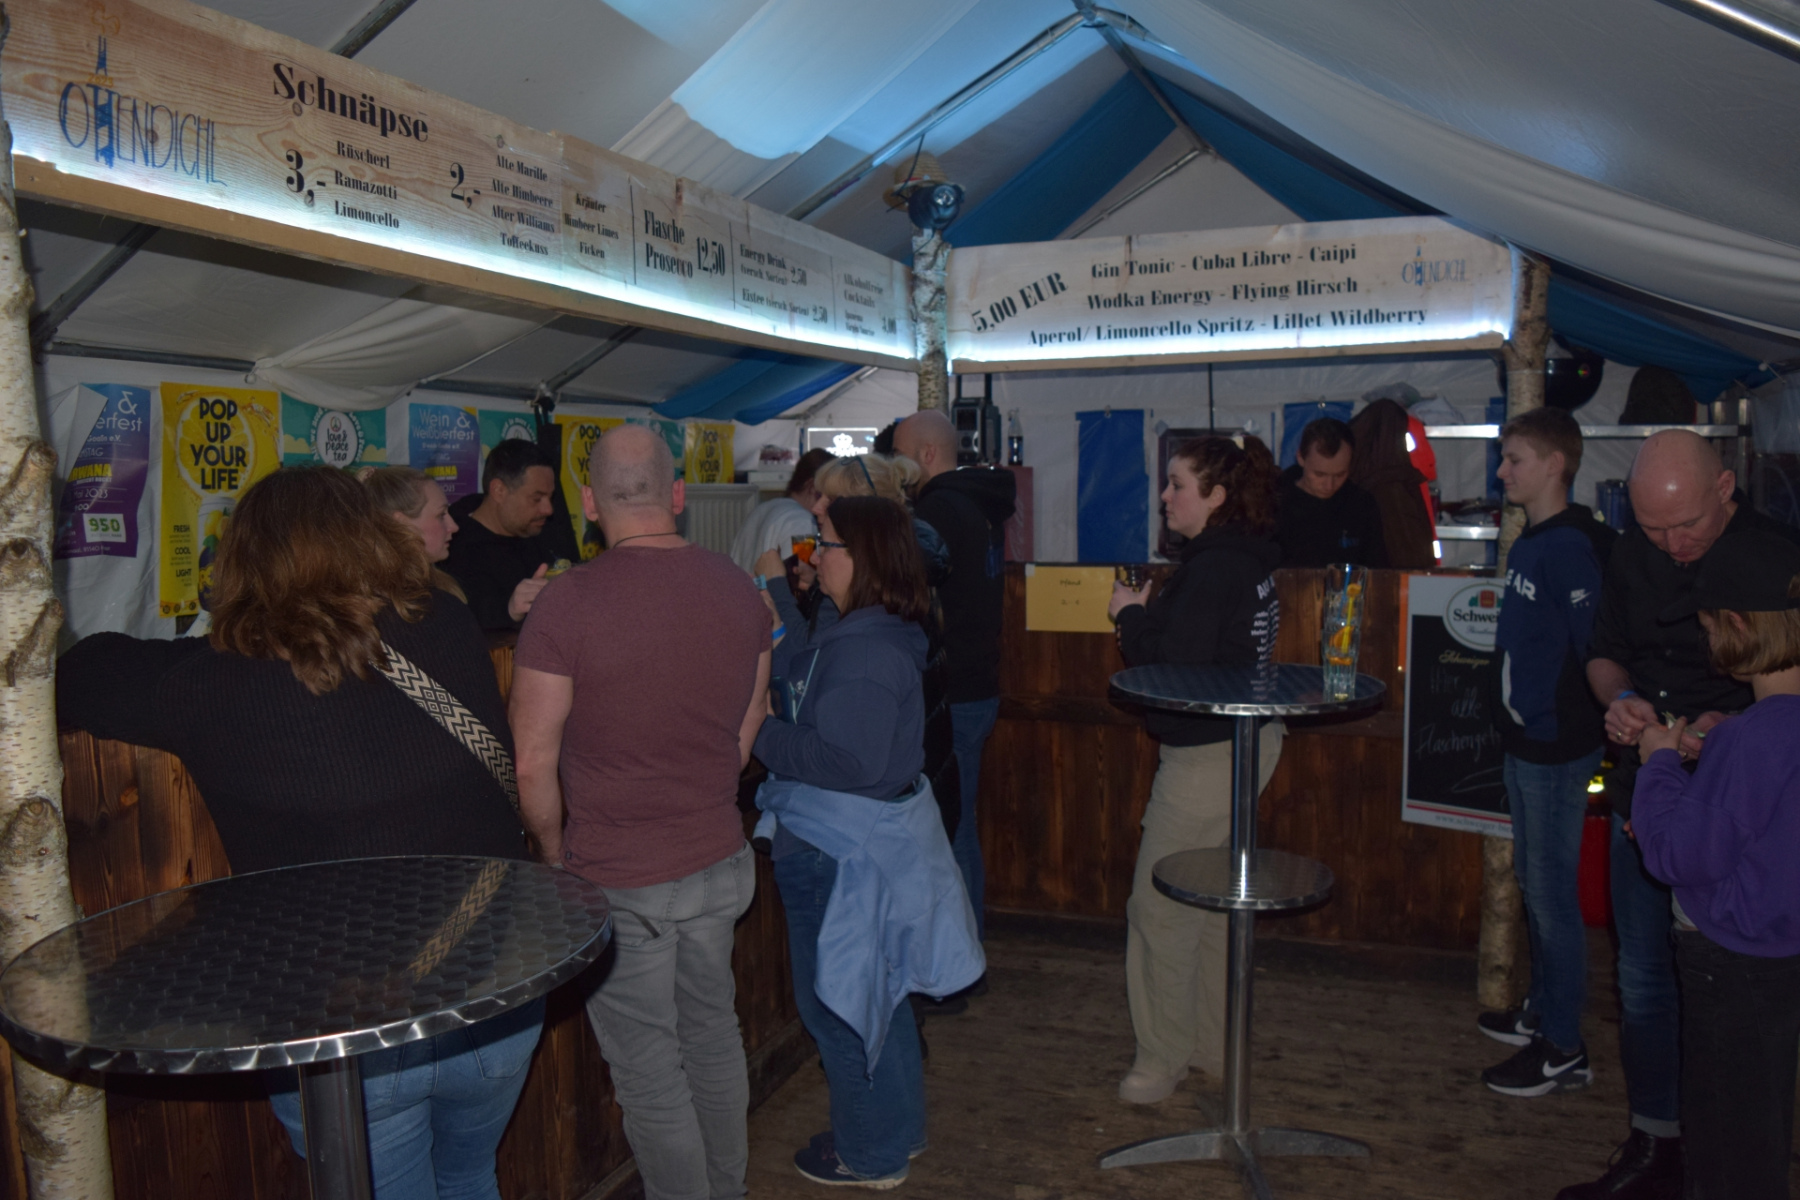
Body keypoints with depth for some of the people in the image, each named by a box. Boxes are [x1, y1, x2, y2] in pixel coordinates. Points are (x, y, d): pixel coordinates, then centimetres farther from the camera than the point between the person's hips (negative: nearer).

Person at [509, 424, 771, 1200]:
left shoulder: (569, 603, -20)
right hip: (718, 861, 6)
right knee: (713, 1034, 23)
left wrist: (556, 850, 1)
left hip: (620, 882, -6)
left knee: (649, 1069, 11)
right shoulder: (738, 590, -2)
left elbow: (532, 765, -17)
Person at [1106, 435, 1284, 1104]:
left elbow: (1172, 668, -23)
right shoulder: (1247, 560, 10)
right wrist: (1147, 612, 6)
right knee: (1214, 902, 19)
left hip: (1207, 753, -10)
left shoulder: (1212, 569, -20)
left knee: (1159, 907, 0)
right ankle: (1216, 1048, 31)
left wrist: (1130, 616, -9)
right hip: (1245, 741, 10)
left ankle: (1163, 1057, 12)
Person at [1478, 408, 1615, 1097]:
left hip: (1557, 748, -9)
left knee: (1551, 892, 0)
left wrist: (1578, 730, -18)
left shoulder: (1572, 547, -19)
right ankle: (1542, 1011, 34)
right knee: (1533, 883, 19)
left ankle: (1564, 1049, 12)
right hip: (1525, 740, 10)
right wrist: (1515, 717, 15)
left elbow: (1596, 650, -22)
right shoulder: (1530, 543, 10)